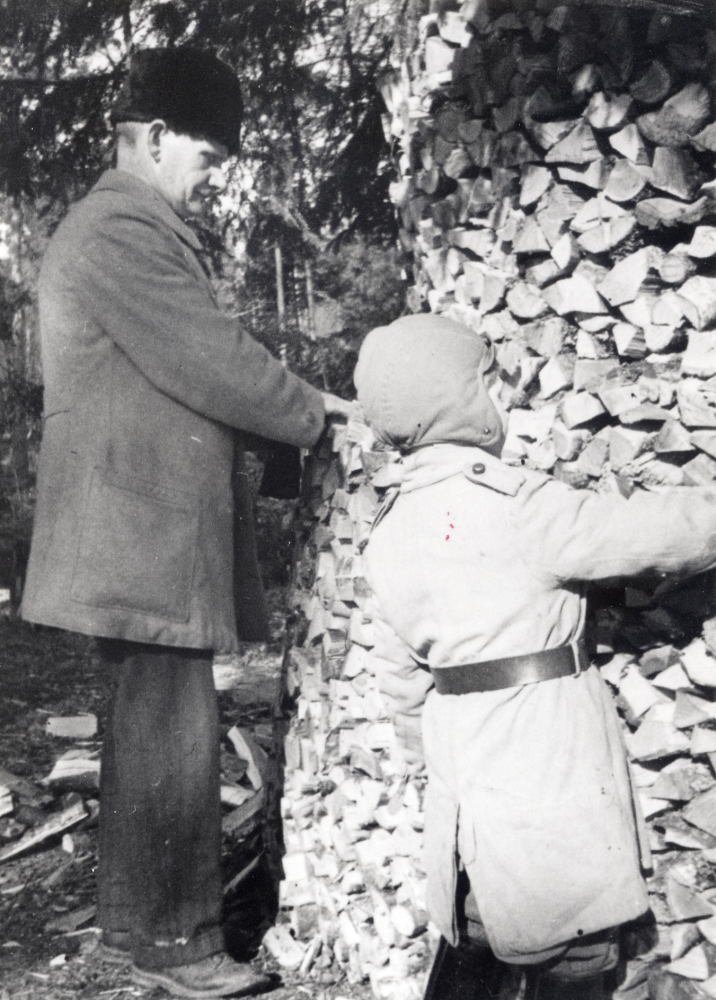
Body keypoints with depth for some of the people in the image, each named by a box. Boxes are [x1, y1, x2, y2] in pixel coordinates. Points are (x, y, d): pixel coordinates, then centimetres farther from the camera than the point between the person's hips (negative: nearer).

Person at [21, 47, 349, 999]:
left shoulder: (135, 230, 21)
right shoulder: (121, 230, -14)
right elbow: (211, 363, -19)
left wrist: (290, 401, 11)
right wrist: (310, 411, -6)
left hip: (151, 531, 11)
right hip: (145, 533, -11)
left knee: (154, 723, 16)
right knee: (173, 732, -4)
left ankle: (140, 914, 28)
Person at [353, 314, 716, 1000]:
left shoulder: (389, 529, 7)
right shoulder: (506, 501, -16)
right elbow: (647, 532, -11)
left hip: (463, 757, 8)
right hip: (545, 755, -7)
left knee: (477, 938, 20)